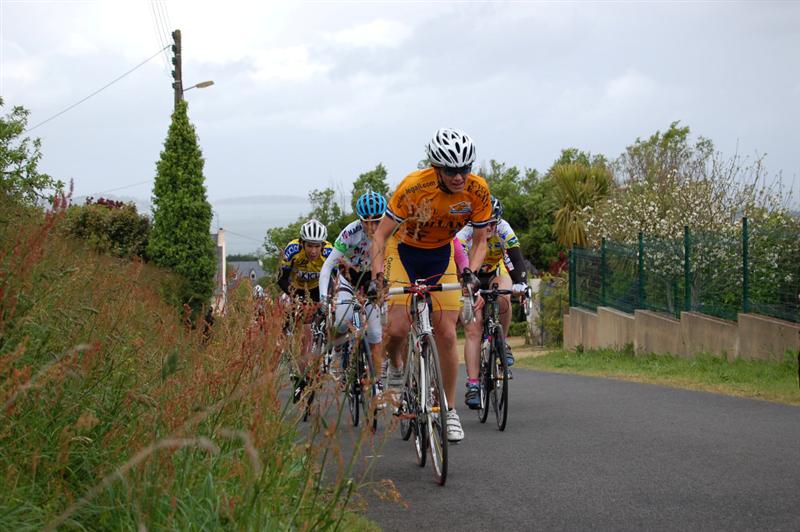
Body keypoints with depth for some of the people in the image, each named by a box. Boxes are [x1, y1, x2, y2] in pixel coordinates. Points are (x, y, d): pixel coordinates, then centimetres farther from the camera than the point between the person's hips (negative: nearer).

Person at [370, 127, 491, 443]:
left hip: (441, 255, 2)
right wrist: (377, 274, -37)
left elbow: (479, 241, -9)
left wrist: (471, 272, -28)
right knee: (398, 328, -20)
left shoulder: (478, 191, -22)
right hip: (404, 250, -2)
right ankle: (395, 366, 15)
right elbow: (381, 234, -23)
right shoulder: (414, 186, -30)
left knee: (447, 336, -6)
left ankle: (450, 410, 7)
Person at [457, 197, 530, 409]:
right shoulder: (465, 234, -29)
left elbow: (516, 258, -32)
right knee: (473, 330, -16)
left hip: (496, 273, 1)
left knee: (503, 299, -34)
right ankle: (472, 385, -17)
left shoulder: (503, 230, -24)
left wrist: (521, 282, -50)